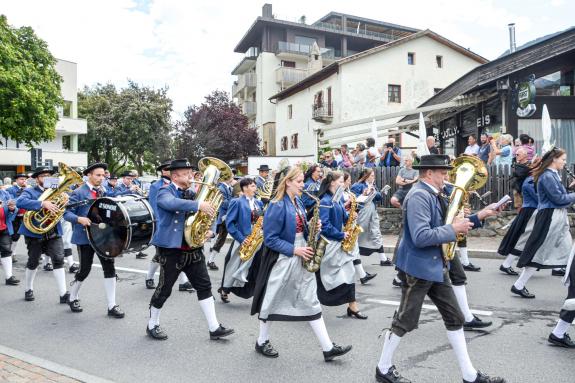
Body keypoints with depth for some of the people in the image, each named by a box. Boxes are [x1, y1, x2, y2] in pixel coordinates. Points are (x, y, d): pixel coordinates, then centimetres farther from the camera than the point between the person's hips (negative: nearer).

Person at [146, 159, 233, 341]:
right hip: (172, 250, -6)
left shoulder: (191, 193, 12)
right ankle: (152, 325, 28)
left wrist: (209, 230, -3)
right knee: (164, 289, 6)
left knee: (204, 286, 4)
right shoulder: (165, 192, -8)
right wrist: (199, 205, -41)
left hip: (193, 249, 6)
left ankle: (214, 328, 11)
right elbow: (172, 203, -34)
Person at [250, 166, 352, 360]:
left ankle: (328, 348, 10)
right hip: (281, 259, -7)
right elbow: (270, 239, -18)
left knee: (310, 301, 7)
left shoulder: (298, 202, 9)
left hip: (301, 258, 8)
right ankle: (262, 342, 29)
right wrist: (294, 250, -20)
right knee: (272, 300, 8)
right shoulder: (277, 206, -17)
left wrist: (312, 228, -1)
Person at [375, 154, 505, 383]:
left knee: (455, 318, 14)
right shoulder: (419, 195, -22)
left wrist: (477, 217, 5)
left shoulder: (434, 195, 9)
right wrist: (453, 230, -21)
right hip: (417, 268, -10)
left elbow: (443, 225, 15)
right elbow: (420, 237, -31)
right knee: (405, 321, 4)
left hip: (435, 266, 10)